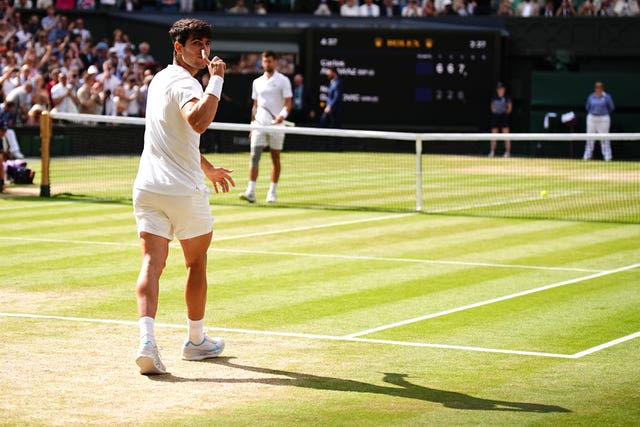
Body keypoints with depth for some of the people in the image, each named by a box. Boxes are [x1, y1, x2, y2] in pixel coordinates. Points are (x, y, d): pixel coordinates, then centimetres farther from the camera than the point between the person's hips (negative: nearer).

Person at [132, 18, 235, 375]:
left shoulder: (161, 79, 17)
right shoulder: (184, 83, -13)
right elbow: (198, 121, -36)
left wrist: (208, 168, 39)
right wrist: (216, 80, -27)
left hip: (148, 186, 7)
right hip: (184, 190, -7)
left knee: (152, 264, -5)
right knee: (197, 262, 14)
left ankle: (147, 339, -24)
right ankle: (196, 340, 28)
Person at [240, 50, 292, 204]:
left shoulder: (283, 80, 1)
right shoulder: (257, 82, 14)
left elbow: (288, 103, -7)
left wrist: (282, 115, -26)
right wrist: (252, 124, 15)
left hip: (276, 124, -3)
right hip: (259, 123, 3)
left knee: (275, 158, 4)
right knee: (254, 156, -10)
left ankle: (272, 192, 12)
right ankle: (251, 192, -16)